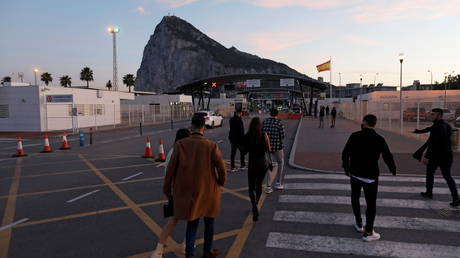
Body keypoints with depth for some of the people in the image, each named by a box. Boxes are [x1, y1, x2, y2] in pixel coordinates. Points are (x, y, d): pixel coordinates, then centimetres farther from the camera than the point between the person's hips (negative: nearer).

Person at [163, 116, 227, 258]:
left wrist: (167, 189, 6)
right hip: (208, 191, -1)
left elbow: (171, 169, -7)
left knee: (192, 223, 17)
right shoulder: (211, 146, -15)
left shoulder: (180, 144, -11)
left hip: (187, 191, 1)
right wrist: (221, 182, 9)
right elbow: (222, 169, -12)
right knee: (209, 220, 21)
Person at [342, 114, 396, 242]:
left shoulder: (354, 136, -6)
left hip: (355, 173, 2)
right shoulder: (379, 139, -9)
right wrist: (393, 169, 17)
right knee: (371, 204, 7)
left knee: (355, 198, 23)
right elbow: (388, 157, -3)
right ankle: (368, 233, 11)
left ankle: (359, 224, 31)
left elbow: (345, 153, -3)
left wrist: (346, 167, 13)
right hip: (370, 176, -2)